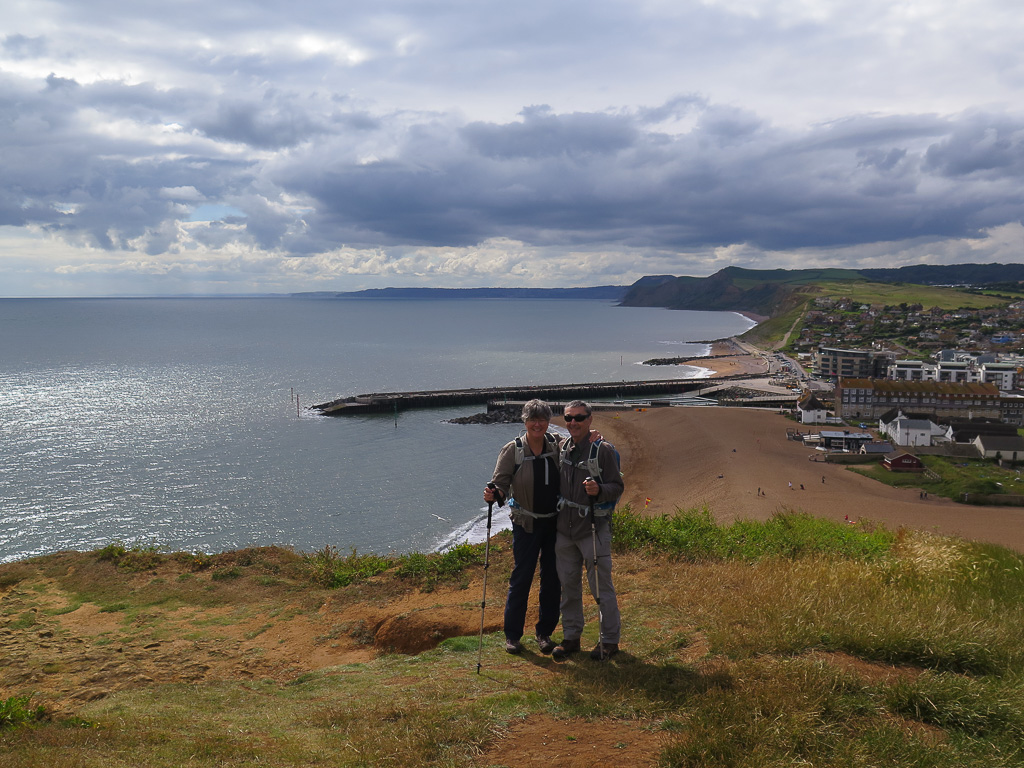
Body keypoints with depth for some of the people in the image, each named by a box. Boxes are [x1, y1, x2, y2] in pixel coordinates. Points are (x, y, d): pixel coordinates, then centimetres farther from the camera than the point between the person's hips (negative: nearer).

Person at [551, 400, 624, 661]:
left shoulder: (603, 449, -9)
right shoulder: (562, 448, 8)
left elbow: (617, 487, -8)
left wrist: (599, 490, -27)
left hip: (593, 529, -5)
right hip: (564, 529, 6)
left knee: (601, 586, 1)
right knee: (568, 585, 13)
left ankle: (609, 640, 13)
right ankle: (571, 637, 25)